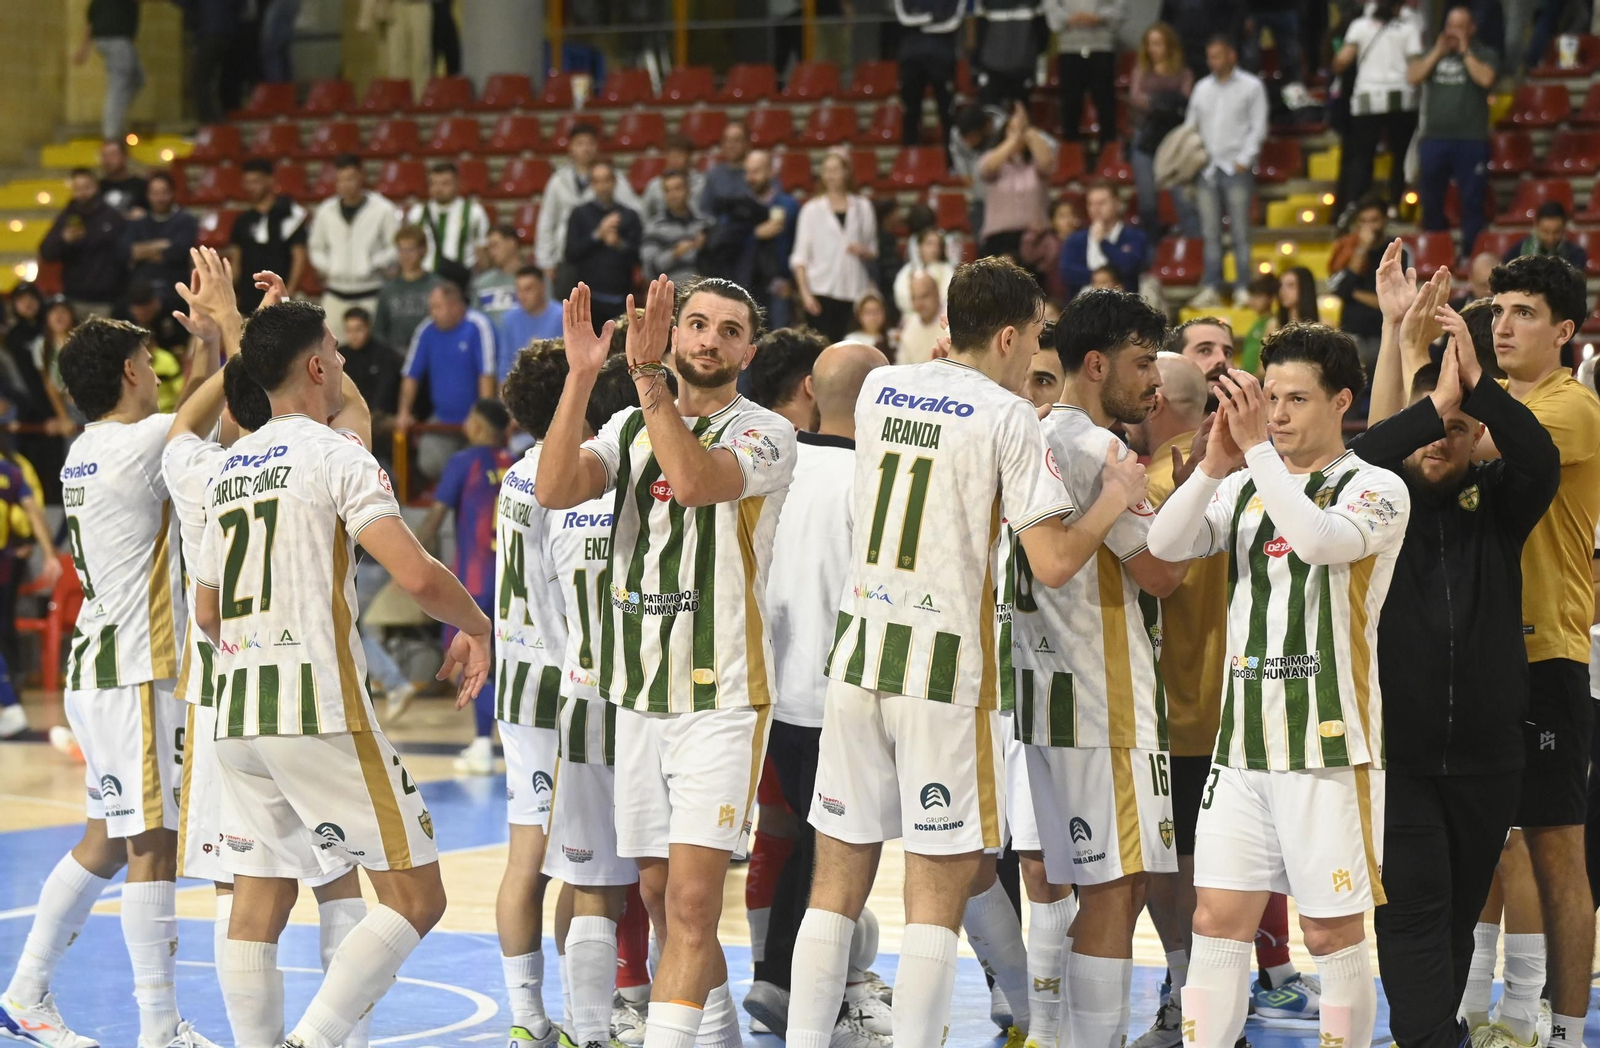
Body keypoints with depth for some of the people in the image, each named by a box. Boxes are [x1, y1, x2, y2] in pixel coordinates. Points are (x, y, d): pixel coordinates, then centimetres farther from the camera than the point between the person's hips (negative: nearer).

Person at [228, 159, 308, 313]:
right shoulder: (243, 221, 12)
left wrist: (288, 294, -12)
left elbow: (299, 257, -5)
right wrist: (230, 293, 6)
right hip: (247, 301, 5)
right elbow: (235, 260, 16)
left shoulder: (288, 215, -3)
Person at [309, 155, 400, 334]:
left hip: (370, 293, -3)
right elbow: (316, 247, 19)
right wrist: (326, 267, 0)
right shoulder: (325, 211, 7)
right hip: (335, 294, 3)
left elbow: (396, 247, -1)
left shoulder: (382, 210, -4)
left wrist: (374, 265, -14)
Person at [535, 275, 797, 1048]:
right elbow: (554, 490, -8)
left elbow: (697, 479, -26)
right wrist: (581, 375, -17)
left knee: (692, 898, -14)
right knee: (658, 892, 14)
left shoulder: (765, 433, -5)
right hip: (640, 693, 6)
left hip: (722, 699, -6)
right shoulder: (631, 426, 10)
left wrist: (648, 377, -29)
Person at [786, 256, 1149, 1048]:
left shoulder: (880, 389, 9)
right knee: (939, 886, 0)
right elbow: (1053, 563, -11)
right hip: (944, 669, -5)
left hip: (858, 654, 5)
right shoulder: (1008, 417, -8)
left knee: (839, 877, 10)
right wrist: (1118, 498, 4)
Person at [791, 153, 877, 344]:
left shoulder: (862, 207, 10)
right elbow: (800, 256, 3)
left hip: (854, 290, 1)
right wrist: (805, 292, -7)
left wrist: (863, 251, -7)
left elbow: (873, 252, 17)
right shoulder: (812, 209, 6)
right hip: (821, 288, -1)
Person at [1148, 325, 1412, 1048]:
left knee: (1333, 933, 1)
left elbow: (1323, 540, -24)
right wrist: (1215, 463, -14)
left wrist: (1258, 448, -23)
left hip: (1330, 744, -5)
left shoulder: (1376, 488, -3)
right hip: (1243, 739, 5)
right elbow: (1166, 544, -1)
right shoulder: (1245, 487, 13)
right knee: (1218, 920, 1)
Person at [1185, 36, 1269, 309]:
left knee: (1240, 232, -5)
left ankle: (1243, 288, -2)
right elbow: (1190, 126, 17)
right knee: (1210, 233, 3)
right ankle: (1211, 288, 6)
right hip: (1207, 168, 4)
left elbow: (1258, 128, -1)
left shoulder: (1251, 87, 3)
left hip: (1237, 167, -4)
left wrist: (1244, 159, -10)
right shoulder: (1202, 88, 15)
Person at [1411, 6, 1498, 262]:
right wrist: (1437, 52, -2)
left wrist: (1464, 51, -6)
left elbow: (1485, 78, -14)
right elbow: (1412, 77, 1)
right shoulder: (1431, 54, 16)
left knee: (1472, 201, -4)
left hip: (1471, 139, -4)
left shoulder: (1484, 55, 6)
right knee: (1430, 201, 8)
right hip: (1434, 138, 4)